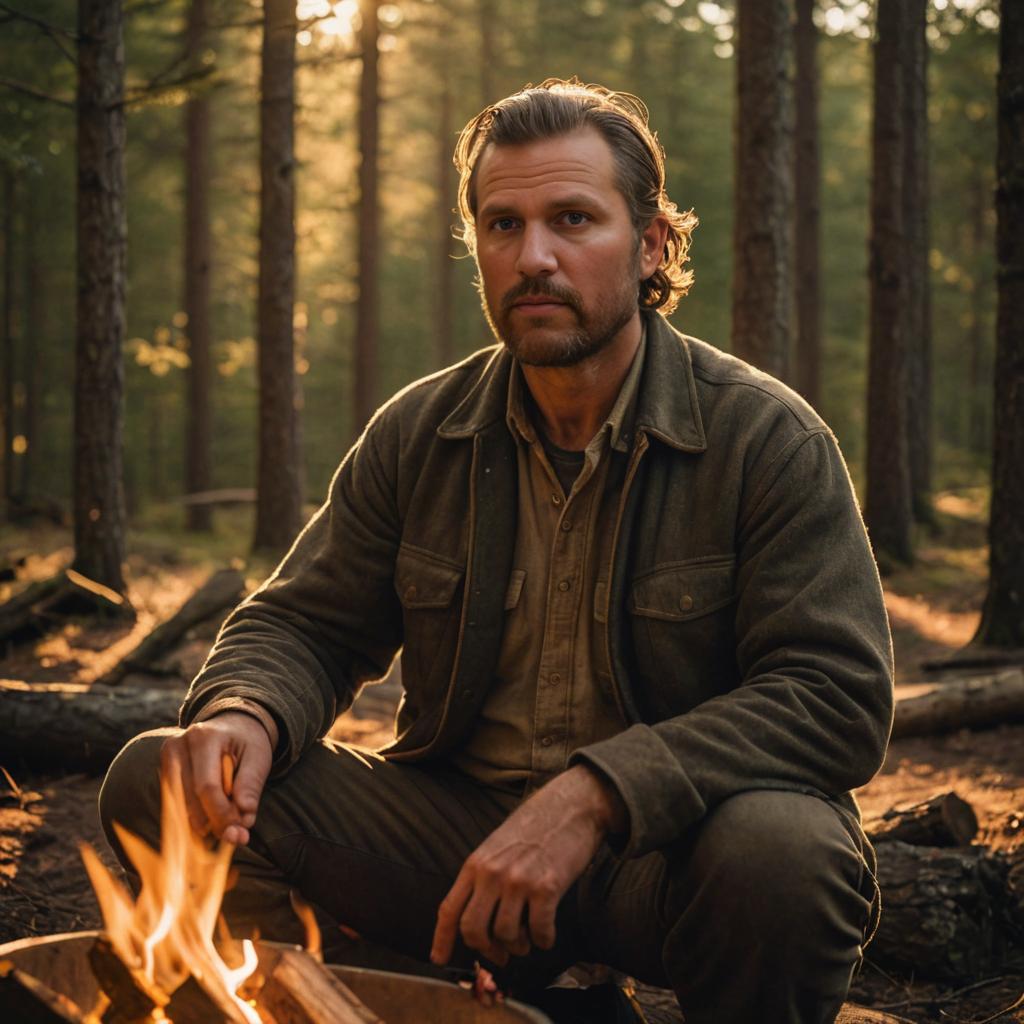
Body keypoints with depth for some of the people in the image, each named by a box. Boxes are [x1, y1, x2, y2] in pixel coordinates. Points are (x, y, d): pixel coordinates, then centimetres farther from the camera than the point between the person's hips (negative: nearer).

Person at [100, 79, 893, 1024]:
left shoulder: (767, 439, -8)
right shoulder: (416, 436, 5)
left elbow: (840, 696, -16)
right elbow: (302, 627, 12)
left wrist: (598, 793, -29)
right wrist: (247, 712, -15)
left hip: (664, 851, -3)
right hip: (455, 824, 4)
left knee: (778, 851, -39)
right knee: (155, 781, -12)